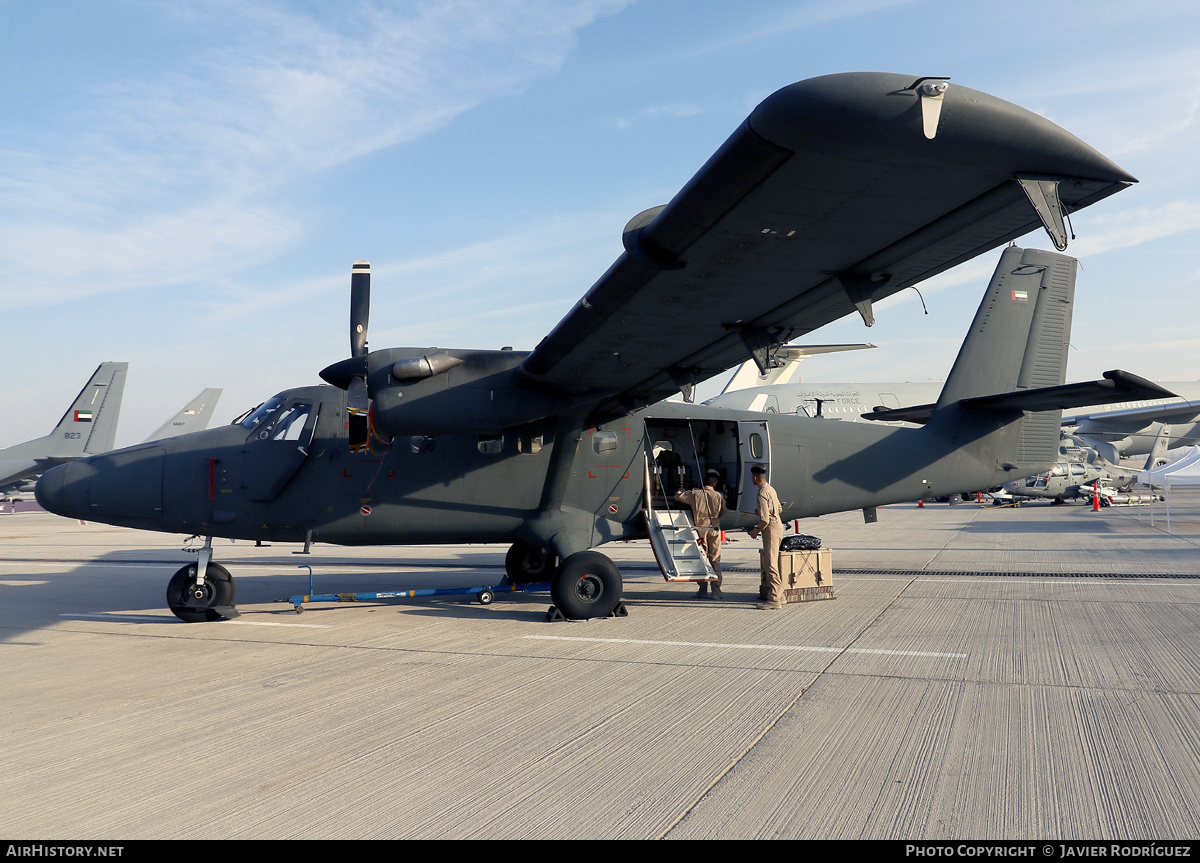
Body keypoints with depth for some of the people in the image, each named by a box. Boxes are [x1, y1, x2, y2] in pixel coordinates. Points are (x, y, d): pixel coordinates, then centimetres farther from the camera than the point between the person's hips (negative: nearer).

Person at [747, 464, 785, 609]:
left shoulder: (762, 494, -19)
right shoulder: (771, 489, 11)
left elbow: (765, 520, -22)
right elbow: (779, 509, 21)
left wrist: (755, 531, -6)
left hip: (771, 530, -10)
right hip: (777, 526, 10)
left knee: (770, 564, -8)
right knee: (769, 563, 18)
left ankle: (775, 599, -8)